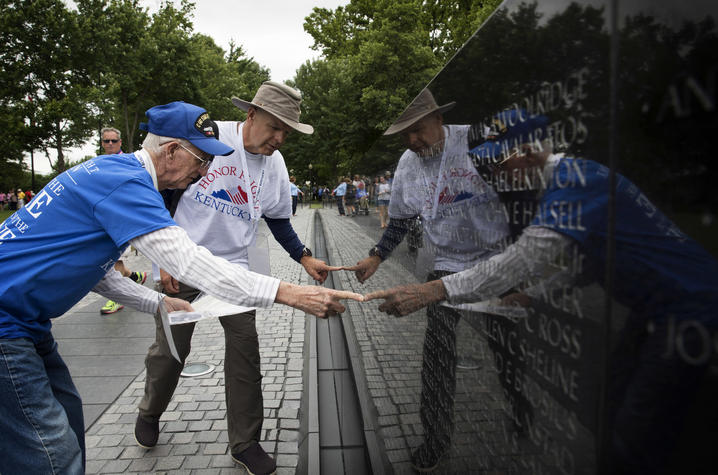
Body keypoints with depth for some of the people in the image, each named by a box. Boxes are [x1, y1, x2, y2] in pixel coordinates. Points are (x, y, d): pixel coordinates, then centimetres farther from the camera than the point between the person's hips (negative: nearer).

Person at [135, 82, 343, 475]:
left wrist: (305, 258, 1)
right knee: (170, 348, 8)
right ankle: (149, 413, 40)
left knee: (245, 347, -1)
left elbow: (278, 220, 12)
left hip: (234, 269, 3)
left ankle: (245, 442, 16)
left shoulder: (274, 165, 0)